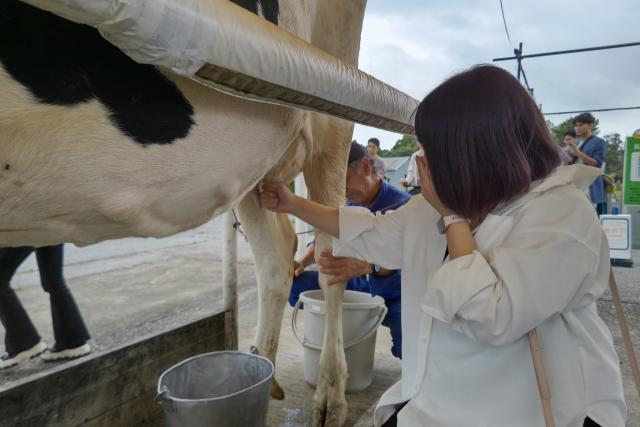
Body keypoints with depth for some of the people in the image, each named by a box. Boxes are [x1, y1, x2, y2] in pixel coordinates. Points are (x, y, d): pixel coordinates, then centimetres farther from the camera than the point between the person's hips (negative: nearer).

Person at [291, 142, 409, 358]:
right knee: (295, 285, -8)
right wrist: (303, 262, -8)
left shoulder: (403, 206, -21)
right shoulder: (351, 205, 1)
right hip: (358, 287, 6)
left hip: (394, 296, -6)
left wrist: (370, 265, -59)